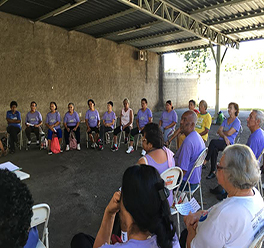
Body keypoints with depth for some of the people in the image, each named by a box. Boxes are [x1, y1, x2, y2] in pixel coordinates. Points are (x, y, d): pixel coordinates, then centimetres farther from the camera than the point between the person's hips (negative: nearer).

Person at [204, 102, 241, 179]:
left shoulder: (237, 122, -1)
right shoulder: (226, 120, 20)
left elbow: (229, 133, -12)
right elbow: (219, 131, 8)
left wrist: (221, 132, 7)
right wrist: (224, 136, -12)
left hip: (228, 143, -5)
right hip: (221, 141, 6)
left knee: (213, 142, -33)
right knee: (214, 149, -27)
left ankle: (206, 160, -17)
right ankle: (213, 172, -22)